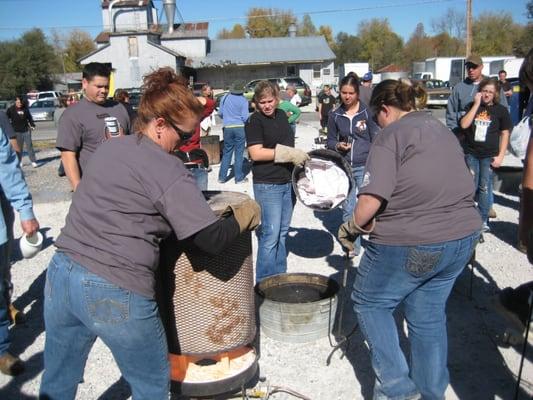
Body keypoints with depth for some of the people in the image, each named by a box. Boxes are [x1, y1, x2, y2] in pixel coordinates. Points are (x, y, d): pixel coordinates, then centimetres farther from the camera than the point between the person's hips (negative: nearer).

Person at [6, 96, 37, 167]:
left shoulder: (25, 109, 7)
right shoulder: (11, 109, -1)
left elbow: (29, 118, 16)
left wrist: (32, 125, 6)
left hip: (26, 130, 1)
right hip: (17, 131, -1)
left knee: (29, 146, 0)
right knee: (19, 148, 5)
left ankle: (33, 161, 1)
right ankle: (19, 162, 16)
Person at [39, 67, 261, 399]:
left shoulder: (109, 147, 13)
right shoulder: (169, 171, -10)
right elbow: (213, 240, -14)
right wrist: (245, 215, 5)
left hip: (61, 273, 8)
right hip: (116, 293, -7)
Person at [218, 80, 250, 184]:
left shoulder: (225, 98, 4)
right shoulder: (243, 100, -6)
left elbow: (220, 113, 10)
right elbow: (245, 117, -9)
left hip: (227, 128, 3)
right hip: (240, 128, -3)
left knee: (227, 152, 12)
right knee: (239, 153, 4)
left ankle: (222, 176, 14)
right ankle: (239, 177, 8)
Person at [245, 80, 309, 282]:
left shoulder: (281, 115, 11)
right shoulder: (254, 121, -9)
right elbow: (256, 153, -19)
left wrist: (299, 156, 11)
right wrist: (289, 154, -20)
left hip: (288, 182, 7)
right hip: (267, 186, -7)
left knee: (282, 232, 14)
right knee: (270, 235, -5)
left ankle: (280, 276, 27)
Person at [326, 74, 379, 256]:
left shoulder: (367, 111, -3)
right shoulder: (335, 115, 3)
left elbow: (376, 139, 0)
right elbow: (330, 140, 11)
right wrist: (338, 145, -11)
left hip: (365, 166, -3)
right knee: (348, 208, 10)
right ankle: (353, 245, 22)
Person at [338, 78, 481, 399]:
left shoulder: (392, 134, -8)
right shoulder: (442, 129, 16)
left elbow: (372, 198, -21)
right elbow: (460, 184, 18)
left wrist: (352, 228, -5)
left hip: (412, 243, -8)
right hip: (464, 235, 8)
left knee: (370, 302, 13)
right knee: (429, 315, 20)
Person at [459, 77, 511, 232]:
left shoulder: (501, 110, 1)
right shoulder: (472, 106, 4)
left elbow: (505, 134, 2)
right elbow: (464, 125, -12)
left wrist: (500, 156, -4)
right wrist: (476, 104, -12)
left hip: (489, 155, -1)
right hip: (470, 153, 1)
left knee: (484, 187, 4)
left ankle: (483, 220, 14)